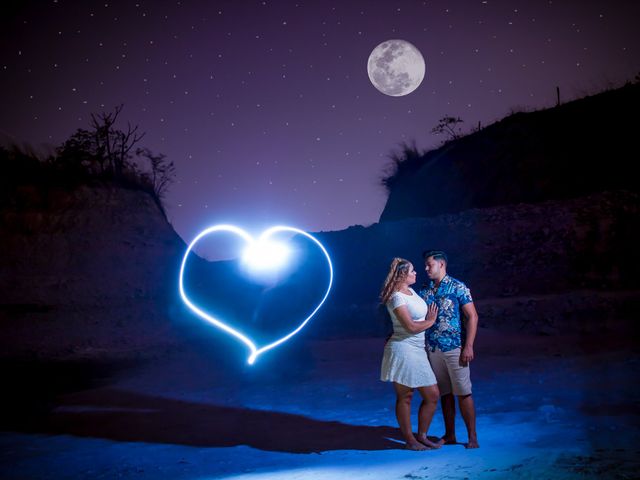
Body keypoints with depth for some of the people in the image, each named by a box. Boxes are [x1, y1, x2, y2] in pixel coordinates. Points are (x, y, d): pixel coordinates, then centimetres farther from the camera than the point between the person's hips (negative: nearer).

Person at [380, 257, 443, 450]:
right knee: (405, 397, 3)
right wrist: (430, 321, -4)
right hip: (403, 350, -9)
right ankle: (409, 440, 15)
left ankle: (422, 436, 22)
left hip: (418, 351, 9)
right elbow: (411, 326, -18)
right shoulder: (396, 298, -14)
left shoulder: (411, 291, 12)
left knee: (433, 396, 9)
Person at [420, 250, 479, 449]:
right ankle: (449, 435, 21)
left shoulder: (458, 288, -5)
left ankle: (472, 437, 8)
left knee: (463, 393, -1)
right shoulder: (424, 291, 9)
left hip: (454, 348, -5)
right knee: (444, 394, 11)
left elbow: (472, 317, -8)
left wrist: (468, 346, -14)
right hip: (433, 349, 5)